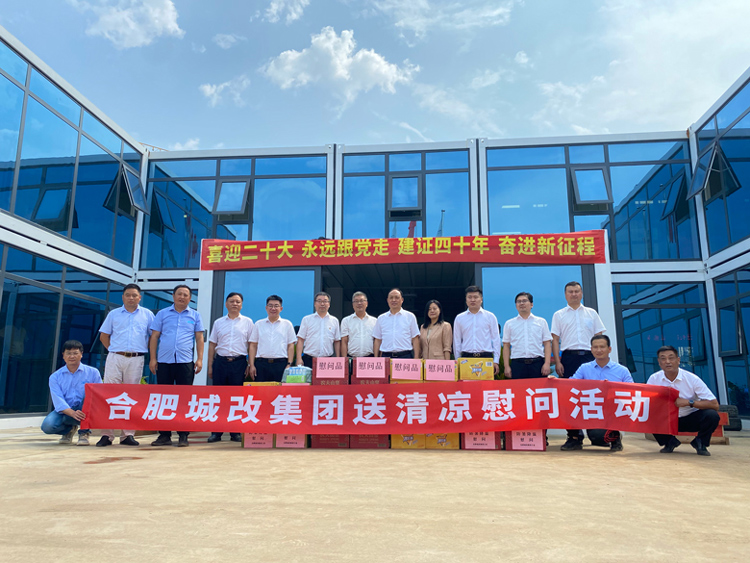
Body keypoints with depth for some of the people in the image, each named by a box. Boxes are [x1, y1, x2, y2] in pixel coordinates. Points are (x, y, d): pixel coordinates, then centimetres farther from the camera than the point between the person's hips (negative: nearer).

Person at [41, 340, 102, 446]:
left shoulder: (92, 372, 1)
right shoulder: (55, 377, 3)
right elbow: (58, 400, -11)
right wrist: (73, 413, -31)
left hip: (85, 410, -1)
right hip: (65, 411, 1)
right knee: (47, 426, -28)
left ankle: (84, 432, -14)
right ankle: (69, 429, 11)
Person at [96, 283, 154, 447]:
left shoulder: (147, 315, 9)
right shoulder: (113, 314, 11)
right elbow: (104, 336, 14)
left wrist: (148, 354, 4)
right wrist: (115, 350, 6)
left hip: (136, 360, 0)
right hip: (115, 359, 0)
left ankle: (127, 435, 9)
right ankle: (107, 435, 2)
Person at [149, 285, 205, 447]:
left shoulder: (195, 315, 10)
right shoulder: (162, 314, 11)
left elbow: (199, 338, 8)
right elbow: (154, 337, 9)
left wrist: (200, 359, -1)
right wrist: (153, 358, 1)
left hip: (185, 362, -1)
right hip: (164, 361, 1)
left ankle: (183, 435, 6)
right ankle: (164, 435, 14)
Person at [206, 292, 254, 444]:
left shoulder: (247, 322, 7)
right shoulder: (218, 323, 12)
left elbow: (251, 345, 5)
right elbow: (212, 345, 13)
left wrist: (250, 365, -2)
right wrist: (210, 367, 7)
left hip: (239, 363, -1)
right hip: (220, 362, 2)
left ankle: (235, 432, 10)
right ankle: (216, 432, 10)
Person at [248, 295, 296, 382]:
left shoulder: (287, 324, 10)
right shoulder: (259, 324, 13)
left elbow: (291, 346, 7)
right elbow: (253, 346, 11)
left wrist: (289, 364, -3)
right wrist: (252, 365, 2)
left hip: (281, 364, -1)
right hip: (261, 363, 1)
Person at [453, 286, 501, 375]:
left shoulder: (490, 317, 8)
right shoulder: (460, 318, 11)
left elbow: (496, 339, 7)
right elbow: (457, 341, 13)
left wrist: (496, 361, 1)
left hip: (486, 357, -1)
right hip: (466, 357, 1)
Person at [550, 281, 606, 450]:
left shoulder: (591, 313, 14)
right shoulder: (559, 315, 11)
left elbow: (599, 336, 12)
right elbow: (555, 339, 6)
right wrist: (557, 362, -3)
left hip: (589, 356, 1)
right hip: (568, 356, 0)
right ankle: (574, 435, 3)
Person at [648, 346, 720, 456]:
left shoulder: (692, 379, -17)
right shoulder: (654, 379, -11)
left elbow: (715, 405, -20)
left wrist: (688, 402, -29)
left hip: (691, 419, -2)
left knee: (712, 415, -30)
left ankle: (700, 443, 2)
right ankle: (670, 442, 5)